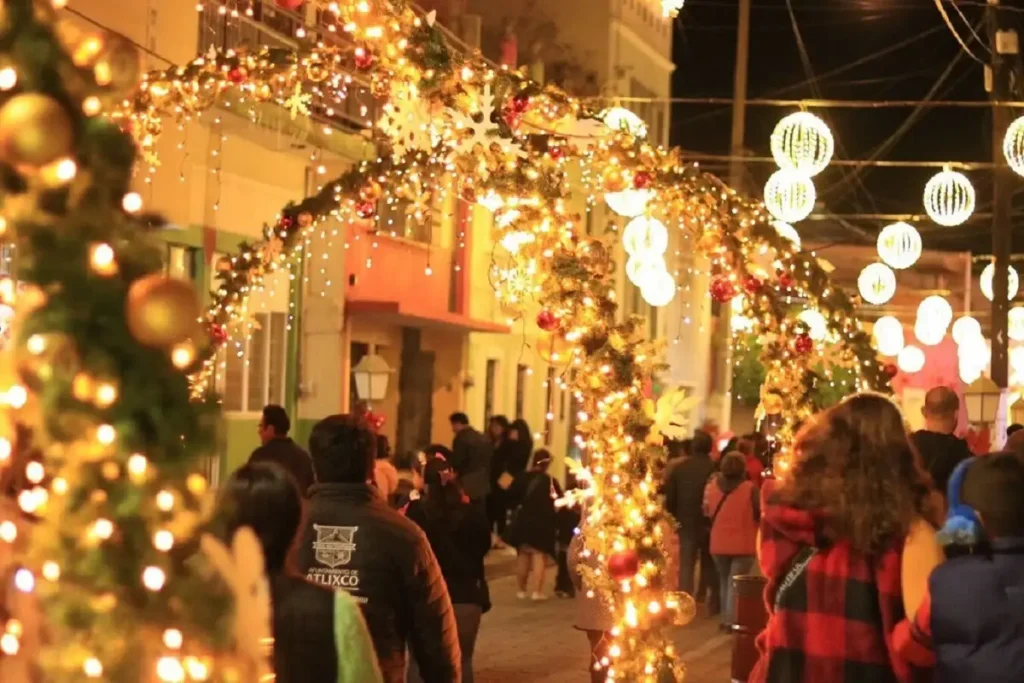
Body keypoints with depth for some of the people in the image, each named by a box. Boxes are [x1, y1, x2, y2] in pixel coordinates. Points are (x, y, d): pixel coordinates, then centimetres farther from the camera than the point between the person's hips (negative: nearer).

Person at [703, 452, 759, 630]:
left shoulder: (712, 485, -1)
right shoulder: (750, 488, -13)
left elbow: (707, 512, 8)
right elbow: (759, 514, -7)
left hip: (719, 543, 4)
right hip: (743, 544, -4)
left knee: (724, 581, 18)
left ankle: (726, 618, 20)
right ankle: (731, 620, -8)